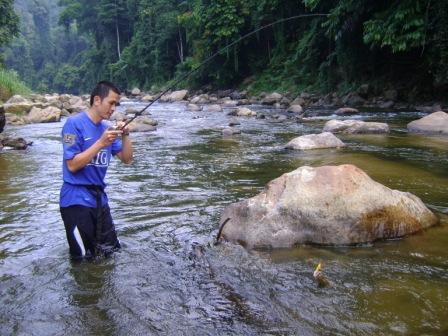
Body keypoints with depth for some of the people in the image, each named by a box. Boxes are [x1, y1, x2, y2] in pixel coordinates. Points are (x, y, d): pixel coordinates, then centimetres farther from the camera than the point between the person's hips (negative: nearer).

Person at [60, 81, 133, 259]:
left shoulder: (107, 128, 6)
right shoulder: (74, 123, -13)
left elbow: (127, 159, 7)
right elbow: (72, 165, -18)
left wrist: (125, 135, -9)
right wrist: (101, 143, -22)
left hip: (99, 197, 7)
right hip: (77, 199, -7)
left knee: (110, 250, 17)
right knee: (84, 258, 2)